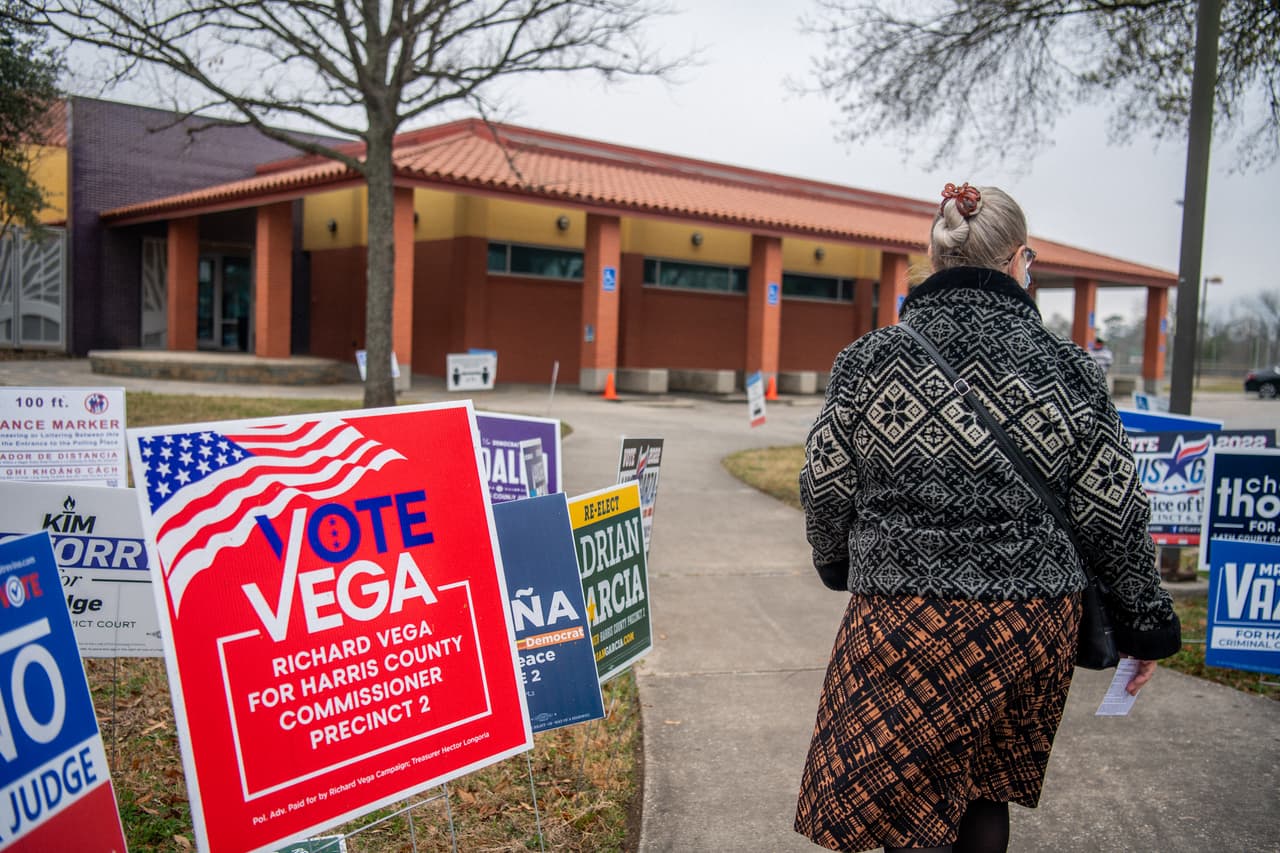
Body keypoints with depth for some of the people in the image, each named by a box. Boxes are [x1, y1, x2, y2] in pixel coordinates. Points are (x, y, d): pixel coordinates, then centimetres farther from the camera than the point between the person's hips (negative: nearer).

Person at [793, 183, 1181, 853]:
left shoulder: (867, 360, -4)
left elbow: (825, 491, 2)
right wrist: (1147, 627, 13)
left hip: (906, 621, -2)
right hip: (1035, 624, 2)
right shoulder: (1069, 370, -2)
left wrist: (838, 565, 22)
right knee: (986, 795, 22)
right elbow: (1113, 517, 1)